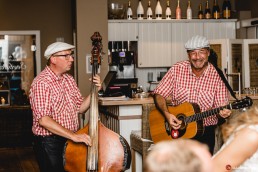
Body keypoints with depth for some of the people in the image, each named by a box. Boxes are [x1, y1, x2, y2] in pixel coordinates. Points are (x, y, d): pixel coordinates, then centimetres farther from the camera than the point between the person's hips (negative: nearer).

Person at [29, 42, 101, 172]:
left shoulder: (69, 79, 8)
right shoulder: (41, 83, -18)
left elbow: (80, 108, 9)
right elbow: (43, 119, -26)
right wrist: (73, 135, -30)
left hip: (69, 140, 8)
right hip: (49, 143, -7)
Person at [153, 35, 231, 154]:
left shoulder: (217, 75, -4)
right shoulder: (177, 70, -2)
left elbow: (220, 106, -3)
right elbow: (159, 94, -1)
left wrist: (222, 113, -27)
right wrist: (167, 114, -17)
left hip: (205, 131, 0)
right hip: (176, 128, 0)